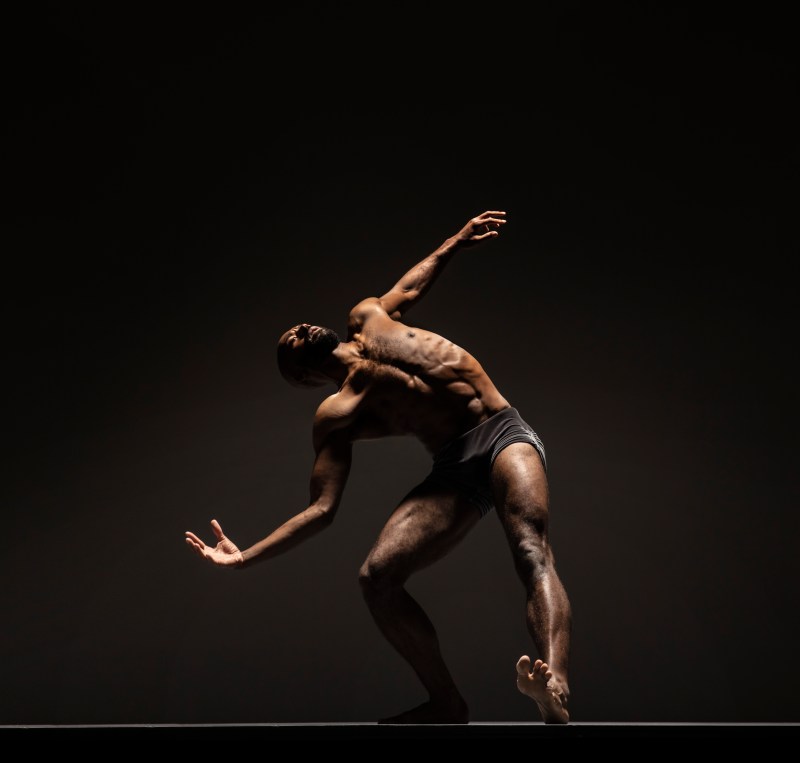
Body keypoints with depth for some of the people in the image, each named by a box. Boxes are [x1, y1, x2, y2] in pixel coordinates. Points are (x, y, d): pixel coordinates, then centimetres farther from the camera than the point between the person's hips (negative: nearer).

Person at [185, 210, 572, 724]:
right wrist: (246, 557, -2)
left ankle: (555, 692, -50)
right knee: (378, 576, -15)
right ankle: (447, 705, -1)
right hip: (454, 471, 1)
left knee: (532, 551, -27)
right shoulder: (336, 415, 11)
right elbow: (323, 509, 5)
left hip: (505, 436, -1)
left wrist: (456, 241, 41)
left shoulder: (368, 318, 20)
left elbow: (410, 287, 44)